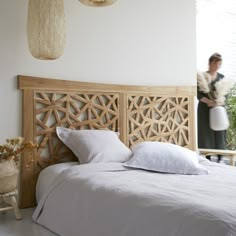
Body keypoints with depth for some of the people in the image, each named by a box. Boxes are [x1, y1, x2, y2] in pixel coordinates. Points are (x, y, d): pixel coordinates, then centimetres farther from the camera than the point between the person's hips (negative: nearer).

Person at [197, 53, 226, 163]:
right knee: (206, 132, 0)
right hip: (205, 108, -2)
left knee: (219, 132, 2)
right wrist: (209, 101, -24)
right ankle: (208, 158, 9)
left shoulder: (221, 77, 7)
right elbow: (198, 94, -10)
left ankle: (220, 158, 10)